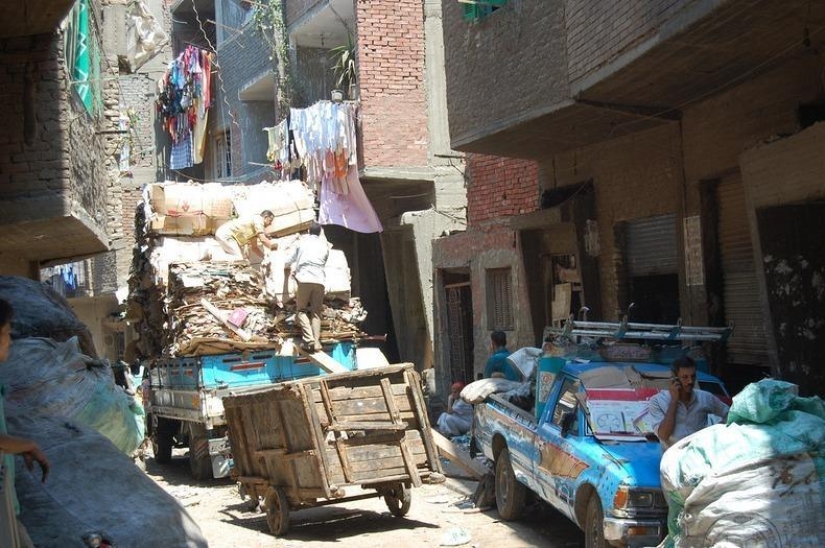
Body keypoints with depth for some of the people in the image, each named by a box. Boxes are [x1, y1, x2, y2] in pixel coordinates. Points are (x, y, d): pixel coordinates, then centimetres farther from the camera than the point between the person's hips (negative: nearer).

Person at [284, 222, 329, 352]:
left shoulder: (302, 242, 14)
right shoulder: (325, 246, 18)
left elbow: (289, 260, 19)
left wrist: (287, 267, 44)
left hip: (304, 279, -2)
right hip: (319, 280, 2)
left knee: (302, 310, 4)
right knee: (316, 312, 6)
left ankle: (309, 340, -14)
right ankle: (316, 342, -8)